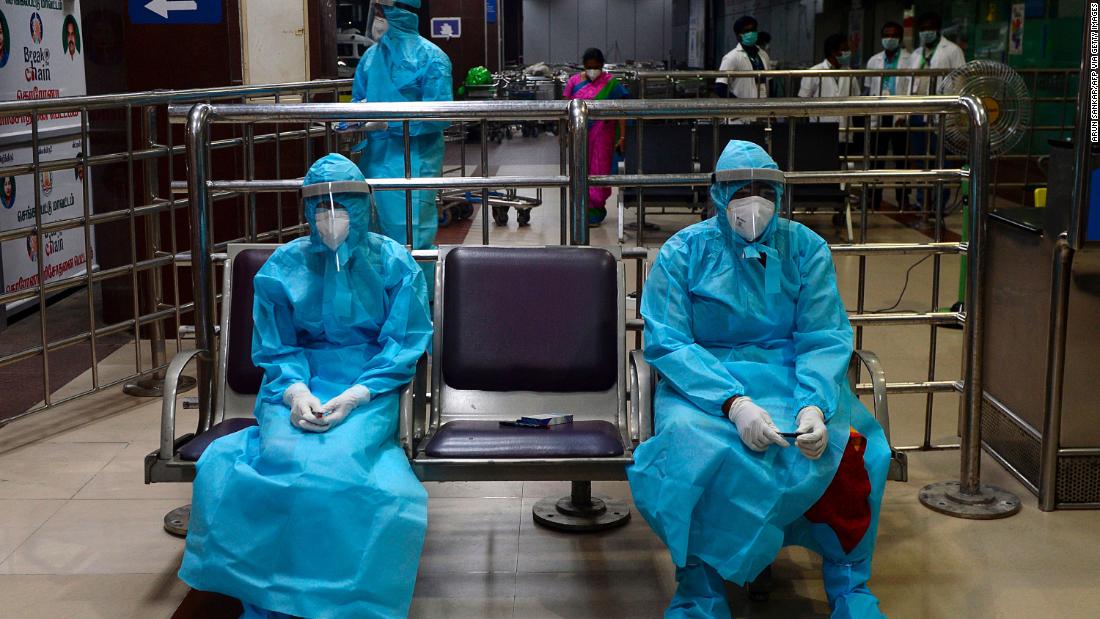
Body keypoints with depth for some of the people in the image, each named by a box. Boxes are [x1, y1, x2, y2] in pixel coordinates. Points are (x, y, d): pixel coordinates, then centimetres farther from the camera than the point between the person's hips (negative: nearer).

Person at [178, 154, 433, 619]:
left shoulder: (394, 263, 2)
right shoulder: (284, 266, 6)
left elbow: (404, 345, -1)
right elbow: (275, 349, 8)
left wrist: (354, 396, -15)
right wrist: (296, 391, -14)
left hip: (369, 389, -1)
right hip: (297, 384, 2)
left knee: (337, 460, -33)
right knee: (281, 457, -30)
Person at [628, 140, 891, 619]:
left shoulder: (805, 248, 7)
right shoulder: (684, 252, 0)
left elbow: (825, 338, -1)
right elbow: (666, 343, -10)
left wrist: (815, 405, -23)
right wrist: (734, 403, -26)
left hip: (793, 378, 2)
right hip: (704, 380, -2)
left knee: (846, 445, -29)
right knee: (695, 442, -36)